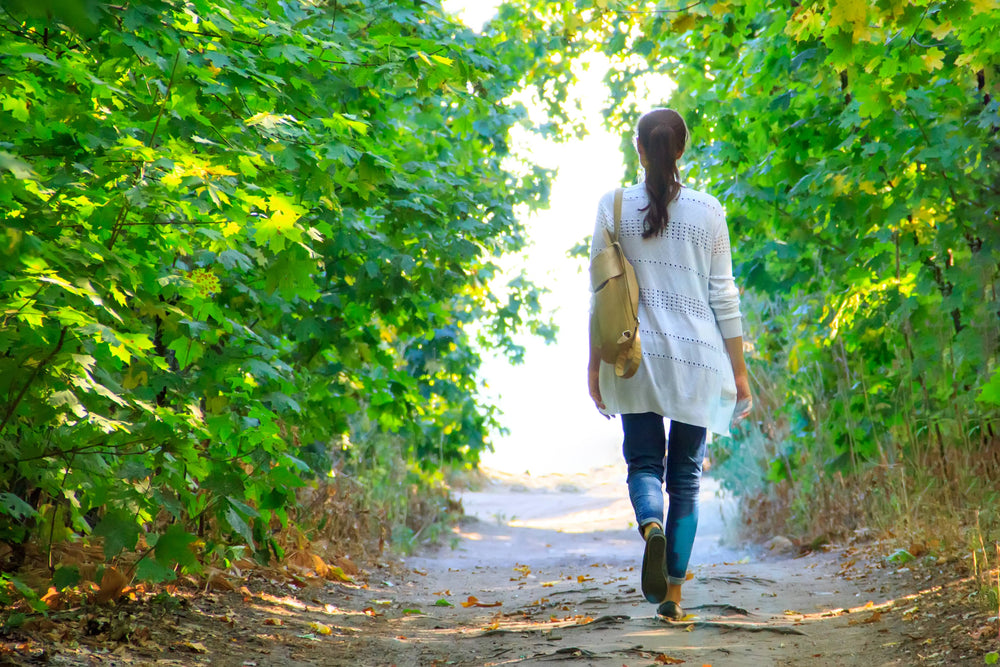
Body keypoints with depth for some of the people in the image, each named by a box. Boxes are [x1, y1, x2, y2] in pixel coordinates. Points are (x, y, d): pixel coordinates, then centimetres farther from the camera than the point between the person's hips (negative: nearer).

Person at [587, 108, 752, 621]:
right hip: (696, 357, 0)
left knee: (644, 462, 10)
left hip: (636, 354, 0)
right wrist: (738, 369, 8)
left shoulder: (614, 207, 1)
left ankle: (652, 527, -23)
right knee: (685, 475, 8)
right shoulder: (707, 210, 1)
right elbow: (723, 294, 2)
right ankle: (673, 593, 6)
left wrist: (594, 365, 6)